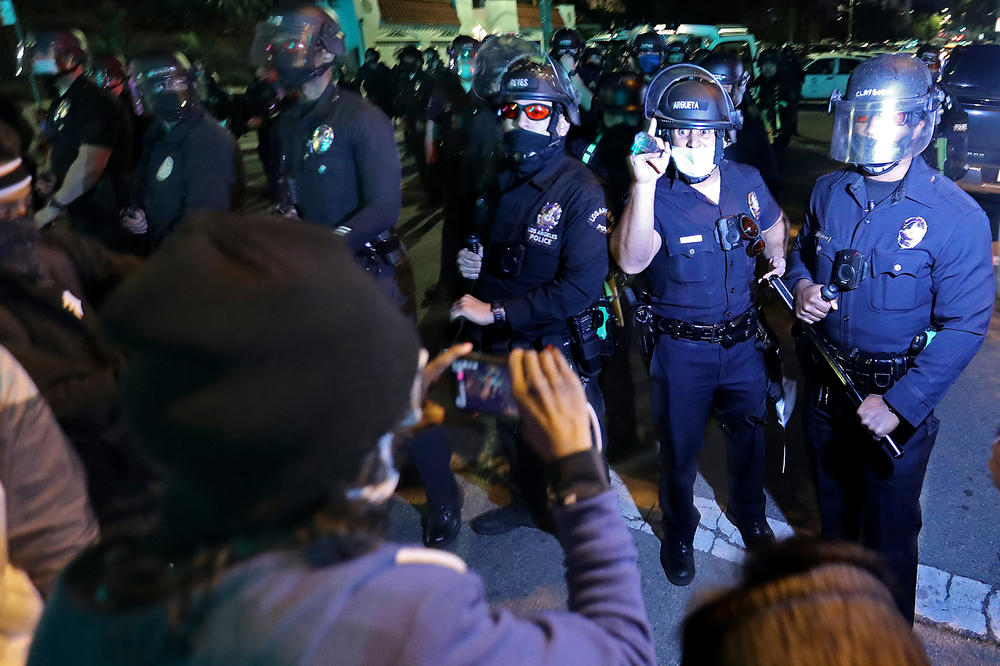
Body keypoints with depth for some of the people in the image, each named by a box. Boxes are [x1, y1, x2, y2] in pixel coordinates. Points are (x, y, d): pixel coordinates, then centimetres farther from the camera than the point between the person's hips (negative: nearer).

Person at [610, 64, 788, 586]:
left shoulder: (746, 182, -3)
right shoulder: (656, 195, -17)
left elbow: (773, 226, 20)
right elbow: (631, 261, -35)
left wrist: (776, 254, 0)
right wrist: (643, 185, -41)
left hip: (741, 340, 4)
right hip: (681, 347, -4)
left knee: (749, 432, 23)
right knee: (680, 449, 13)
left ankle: (749, 515, 51)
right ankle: (679, 534, 40)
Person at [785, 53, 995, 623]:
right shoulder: (829, 191, -2)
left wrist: (899, 404, -23)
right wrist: (801, 286, -10)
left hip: (897, 394, -5)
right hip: (826, 382, 5)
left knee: (889, 530, 10)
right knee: (833, 509, 24)